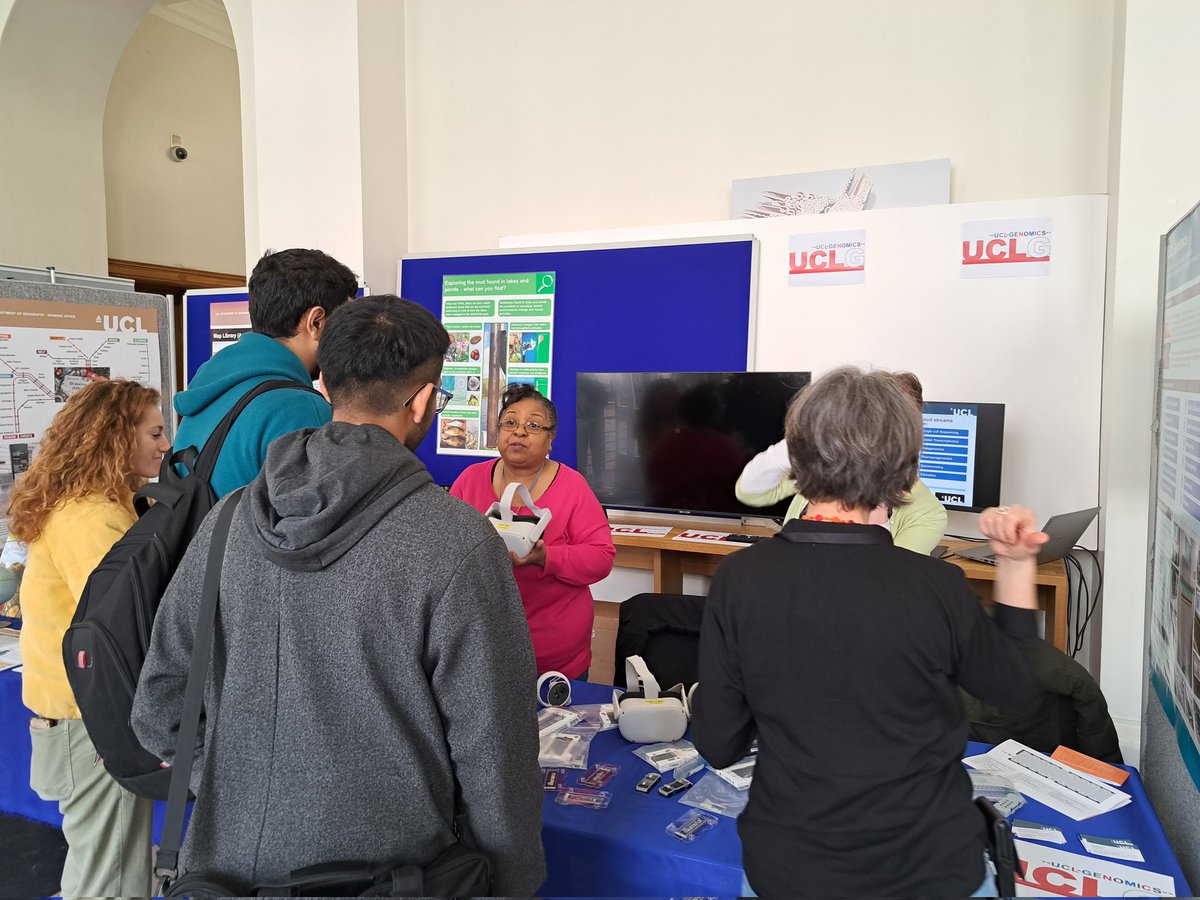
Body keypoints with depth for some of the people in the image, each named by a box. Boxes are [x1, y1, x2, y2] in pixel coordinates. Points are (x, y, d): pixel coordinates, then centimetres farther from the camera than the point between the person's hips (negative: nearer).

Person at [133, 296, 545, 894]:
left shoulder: (227, 519, -7)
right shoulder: (458, 542, -22)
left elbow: (158, 709, 2)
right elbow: (493, 752, -17)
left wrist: (231, 796, 13)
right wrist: (514, 882, -2)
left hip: (227, 864, 4)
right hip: (380, 868, -3)